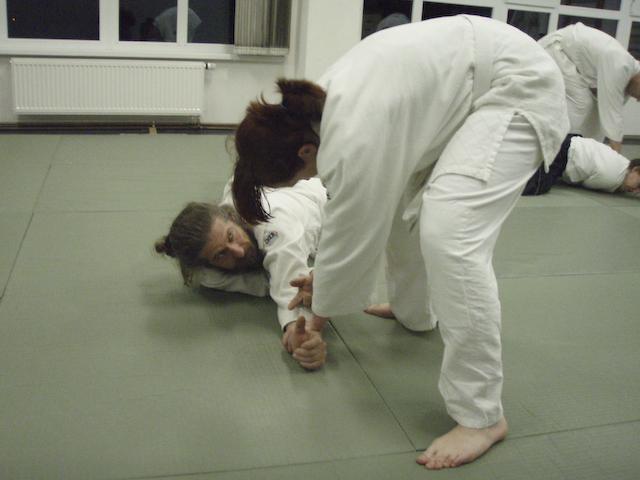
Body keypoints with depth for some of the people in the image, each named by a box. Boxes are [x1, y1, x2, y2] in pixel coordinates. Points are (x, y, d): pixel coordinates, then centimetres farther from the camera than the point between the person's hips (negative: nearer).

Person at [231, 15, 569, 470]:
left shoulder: (355, 140, -31)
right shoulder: (321, 104, -2)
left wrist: (322, 309, 2)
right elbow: (357, 206, 12)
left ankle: (482, 415, -13)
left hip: (517, 87, -10)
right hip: (464, 87, 10)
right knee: (399, 202, 15)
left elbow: (354, 234, -16)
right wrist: (327, 277, 16)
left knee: (448, 235, -24)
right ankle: (415, 310, 40)